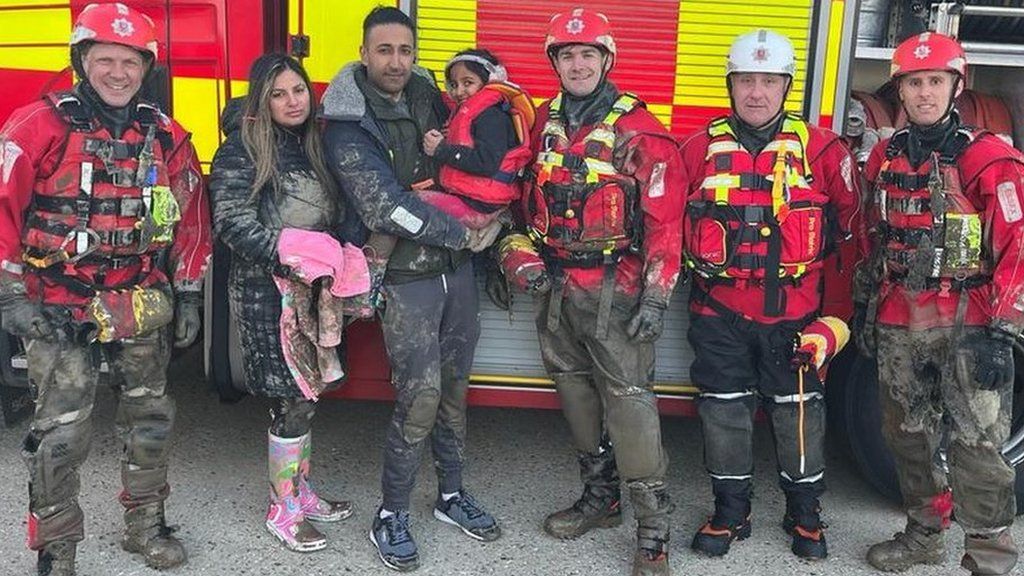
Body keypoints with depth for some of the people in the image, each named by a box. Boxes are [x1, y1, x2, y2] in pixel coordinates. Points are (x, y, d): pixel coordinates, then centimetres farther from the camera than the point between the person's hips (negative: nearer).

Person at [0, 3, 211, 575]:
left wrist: (188, 294, 10)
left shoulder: (166, 136, 5)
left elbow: (192, 214, 11)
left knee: (151, 415, 12)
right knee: (62, 432, -2)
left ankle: (146, 522, 30)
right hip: (59, 307, -4)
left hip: (141, 307, 4)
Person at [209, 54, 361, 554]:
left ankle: (300, 490, 28)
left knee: (303, 393, 13)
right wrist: (289, 256, -23)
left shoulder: (313, 145, 13)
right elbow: (233, 223, -16)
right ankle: (283, 511, 11)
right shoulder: (242, 150, -8)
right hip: (267, 292, -7)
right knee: (293, 399, -3)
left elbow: (331, 217, 20)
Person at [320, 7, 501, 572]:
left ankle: (452, 494, 31)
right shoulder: (347, 126, -12)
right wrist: (464, 234, -16)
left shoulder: (428, 96, 7)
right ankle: (391, 515, 11)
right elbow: (386, 209, -21)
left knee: (454, 384, 14)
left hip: (457, 268, 6)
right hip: (405, 278, -6)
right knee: (419, 395, -7)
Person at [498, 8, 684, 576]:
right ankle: (599, 498, 33)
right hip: (554, 287, 7)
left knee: (629, 400, -8)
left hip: (614, 290, -6)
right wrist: (522, 255, 3)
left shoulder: (639, 131, -8)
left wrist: (655, 296, -16)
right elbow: (525, 201, 18)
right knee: (575, 391, 16)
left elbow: (665, 218, -11)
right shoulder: (543, 124, 10)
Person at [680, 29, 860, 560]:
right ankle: (730, 511, 23)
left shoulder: (821, 148, -1)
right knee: (724, 409, 8)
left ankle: (805, 513, 25)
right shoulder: (701, 148, 2)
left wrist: (808, 255, 13)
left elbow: (848, 213, 12)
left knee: (797, 408, 7)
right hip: (719, 309, 1)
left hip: (792, 311, -1)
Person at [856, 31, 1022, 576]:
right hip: (899, 327, 6)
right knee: (906, 434, 15)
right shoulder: (884, 157, 9)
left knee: (974, 444, -4)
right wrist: (866, 306, 17)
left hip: (966, 327, -5)